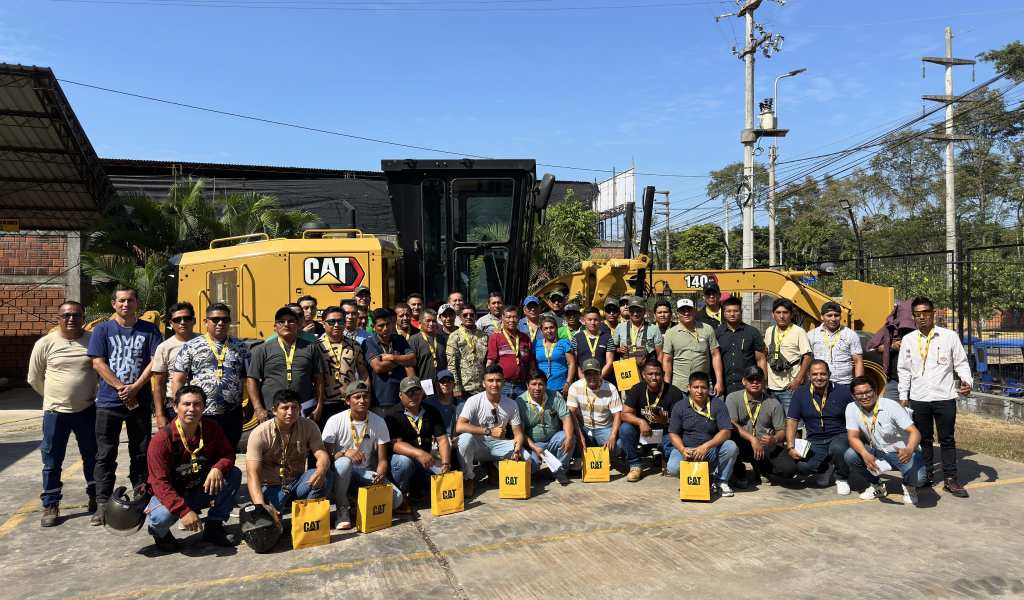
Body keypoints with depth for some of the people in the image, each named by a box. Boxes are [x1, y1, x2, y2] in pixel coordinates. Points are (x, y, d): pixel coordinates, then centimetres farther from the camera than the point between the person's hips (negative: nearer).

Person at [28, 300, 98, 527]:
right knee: (52, 462, 7)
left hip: (87, 410, 1)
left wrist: (91, 394, 8)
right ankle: (50, 506, 19)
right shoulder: (45, 343, -4)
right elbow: (34, 378, 6)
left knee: (92, 457, 13)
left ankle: (95, 498, 29)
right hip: (55, 413, -1)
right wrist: (56, 397, 9)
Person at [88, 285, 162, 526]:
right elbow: (98, 363, -5)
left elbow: (155, 361, -3)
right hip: (108, 402, 0)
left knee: (141, 453, 8)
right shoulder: (102, 330, 4)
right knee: (106, 455, 3)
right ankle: (102, 504, 10)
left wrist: (135, 387, -14)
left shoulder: (149, 330, 5)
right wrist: (122, 388, -12)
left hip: (140, 402, 1)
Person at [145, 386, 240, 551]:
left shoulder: (211, 428, -8)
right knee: (162, 516, -36)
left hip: (200, 490, 4)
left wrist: (218, 469, -29)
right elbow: (160, 483, -25)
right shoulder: (162, 438, -22)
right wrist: (184, 511, -36)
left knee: (234, 474, -16)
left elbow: (228, 454, -3)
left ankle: (213, 527, -4)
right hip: (170, 494, -4)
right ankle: (160, 532, 5)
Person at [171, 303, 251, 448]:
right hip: (200, 415, -2)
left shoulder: (240, 348, 9)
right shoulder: (191, 347, 3)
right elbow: (177, 380, 2)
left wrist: (255, 407, 0)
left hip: (232, 416, 2)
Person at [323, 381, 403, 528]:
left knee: (396, 498, -22)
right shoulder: (335, 421, -10)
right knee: (344, 462, -39)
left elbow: (382, 459, -2)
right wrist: (345, 453, -32)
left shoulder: (379, 422, -3)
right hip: (340, 473, -2)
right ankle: (343, 509, -17)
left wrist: (380, 475, -24)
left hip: (366, 473, 2)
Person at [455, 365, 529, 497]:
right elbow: (459, 427, -29)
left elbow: (518, 433, -2)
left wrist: (517, 450, -25)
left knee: (525, 458, -20)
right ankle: (469, 478, -11)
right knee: (465, 438, -36)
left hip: (498, 445, 3)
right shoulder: (474, 401, -16)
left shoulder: (511, 404, -5)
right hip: (477, 445, -3)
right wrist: (489, 431, -35)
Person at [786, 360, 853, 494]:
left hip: (839, 437, -2)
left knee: (838, 448, -37)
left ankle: (842, 479, -2)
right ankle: (826, 468, 14)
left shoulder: (843, 391, 0)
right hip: (815, 441, 2)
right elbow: (791, 421, 2)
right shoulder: (801, 394, 4)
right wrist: (791, 447, -10)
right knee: (801, 466, -24)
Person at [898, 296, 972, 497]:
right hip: (918, 398, 2)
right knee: (923, 439, 11)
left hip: (945, 397, -1)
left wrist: (967, 381, -15)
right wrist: (903, 396, 7)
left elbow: (961, 363, 3)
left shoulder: (949, 336, 0)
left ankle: (950, 479, 14)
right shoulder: (908, 339, 5)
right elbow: (904, 370, 10)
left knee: (947, 439, 6)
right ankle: (925, 476, 21)